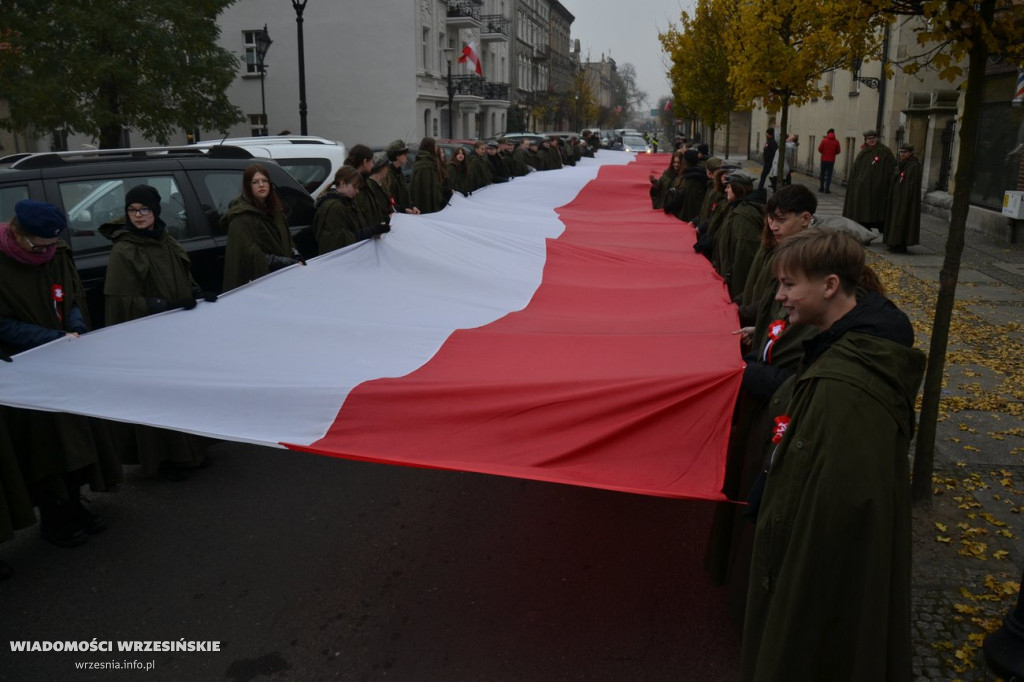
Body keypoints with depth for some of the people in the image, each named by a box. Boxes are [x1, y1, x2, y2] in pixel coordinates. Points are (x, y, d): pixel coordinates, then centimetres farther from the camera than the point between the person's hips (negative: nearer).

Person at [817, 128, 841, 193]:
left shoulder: (824, 140, -6)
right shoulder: (836, 142, -3)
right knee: (829, 175, 4)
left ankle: (821, 188, 12)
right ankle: (827, 189, -1)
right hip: (831, 160, 0)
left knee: (822, 174, 12)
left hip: (824, 159, 0)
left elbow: (820, 149, -4)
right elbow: (838, 151, 1)